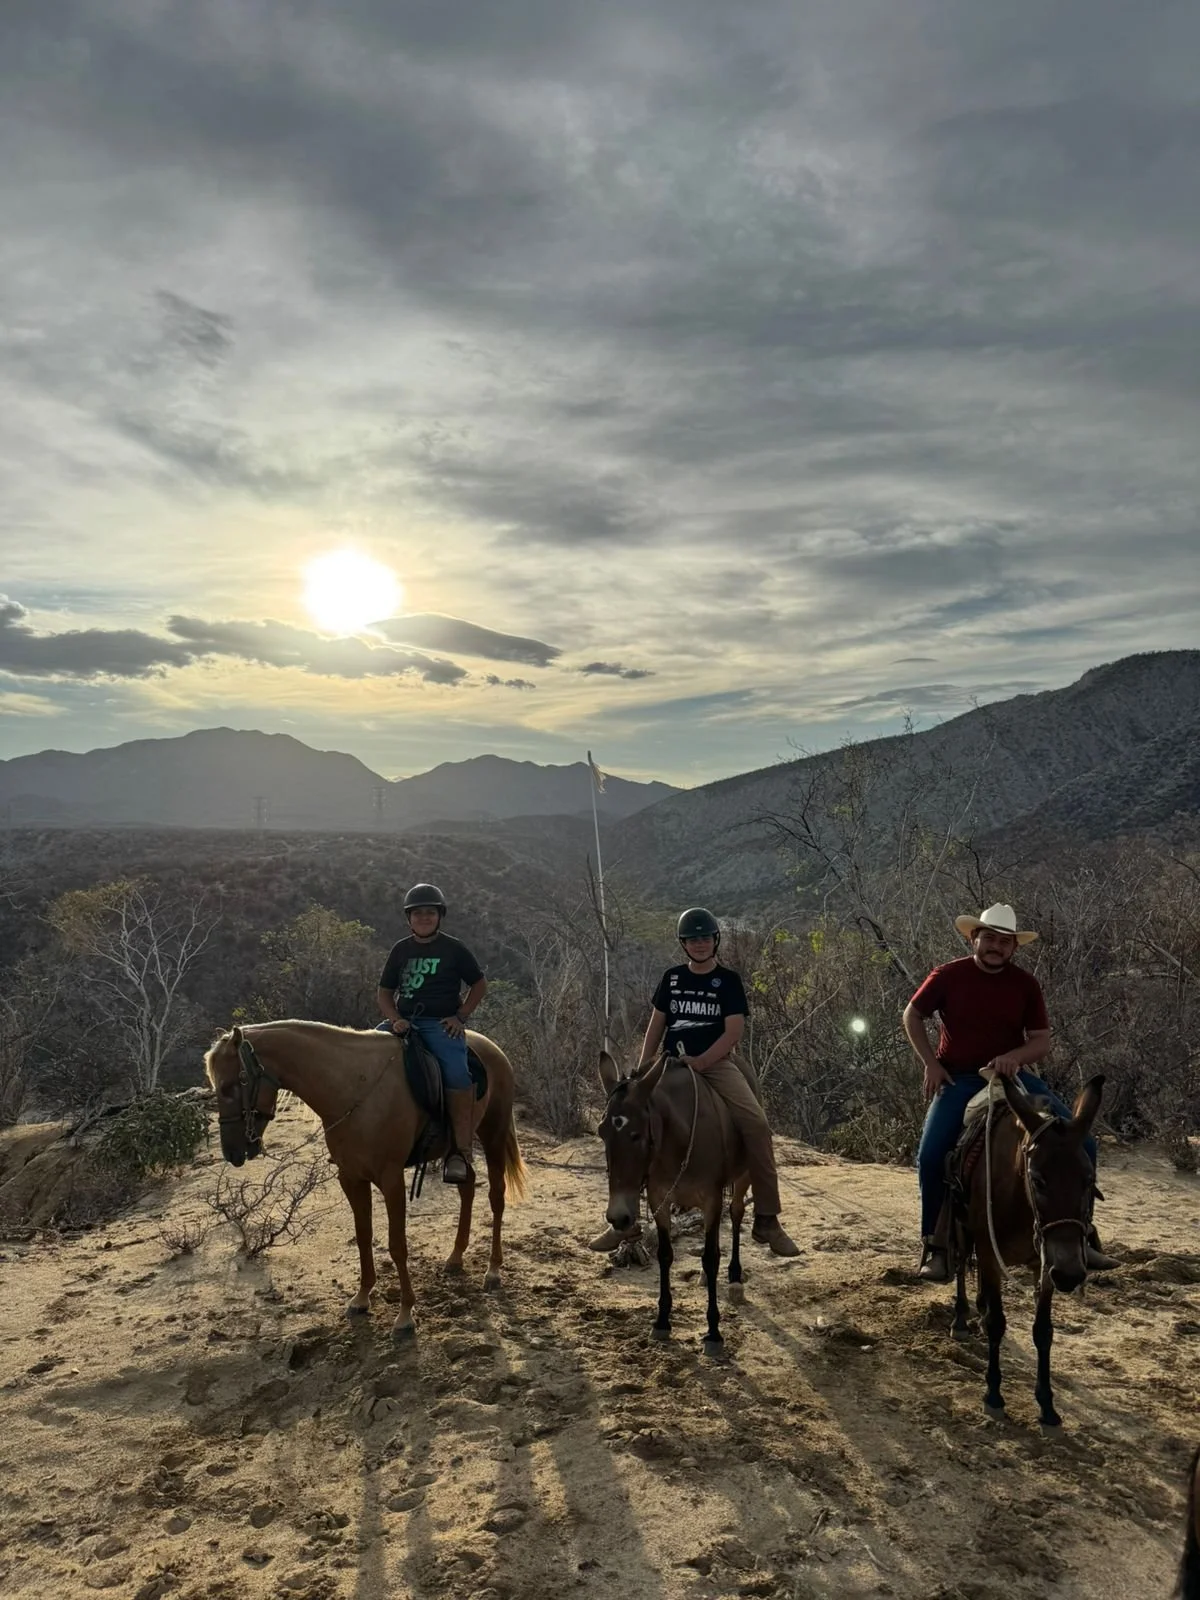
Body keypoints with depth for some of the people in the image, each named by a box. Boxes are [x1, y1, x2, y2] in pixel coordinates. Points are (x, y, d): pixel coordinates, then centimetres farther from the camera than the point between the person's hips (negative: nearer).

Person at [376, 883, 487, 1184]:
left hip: (441, 1024, -4)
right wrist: (394, 1019, -6)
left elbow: (479, 984, 9)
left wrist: (461, 1017, -3)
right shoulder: (401, 950, 12)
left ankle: (460, 1154, -25)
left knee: (457, 1074, -29)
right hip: (404, 1021, 4)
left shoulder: (454, 949, 4)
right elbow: (385, 992, 14)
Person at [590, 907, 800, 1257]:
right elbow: (656, 1026, 14)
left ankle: (767, 1220, -14)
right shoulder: (671, 978, 10)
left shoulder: (729, 981, 1)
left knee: (755, 1124, -24)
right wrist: (642, 1069, 1)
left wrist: (698, 1062, -19)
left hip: (716, 1063, -2)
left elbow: (733, 1033, -7)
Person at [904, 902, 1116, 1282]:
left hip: (1012, 1075, 2)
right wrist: (930, 1064, -5)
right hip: (958, 1079, -2)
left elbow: (1042, 1039, 3)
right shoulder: (948, 976, -5)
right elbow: (912, 1015, 4)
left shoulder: (1025, 984, 0)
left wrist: (1015, 1057, -19)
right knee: (930, 1154, -21)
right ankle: (935, 1245, -4)